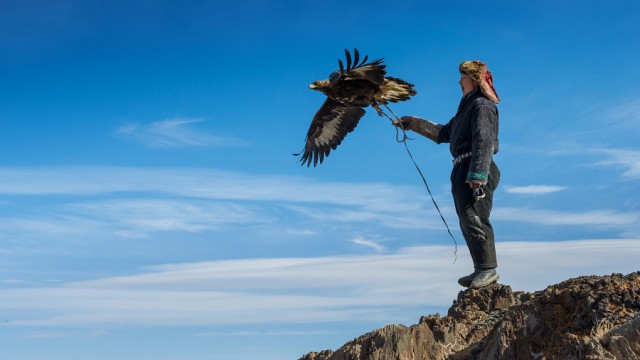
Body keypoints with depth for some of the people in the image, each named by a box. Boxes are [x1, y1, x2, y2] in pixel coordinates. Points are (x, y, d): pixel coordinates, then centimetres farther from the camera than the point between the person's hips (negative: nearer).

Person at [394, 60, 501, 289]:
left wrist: (477, 175, -25)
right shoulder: (467, 106, 26)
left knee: (473, 218, -15)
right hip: (462, 170, 10)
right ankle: (481, 270, 10)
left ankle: (488, 269, -13)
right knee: (467, 222, 8)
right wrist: (413, 123, 31)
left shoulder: (482, 105, -5)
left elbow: (484, 142, -17)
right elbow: (443, 133, 33)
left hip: (476, 170, -10)